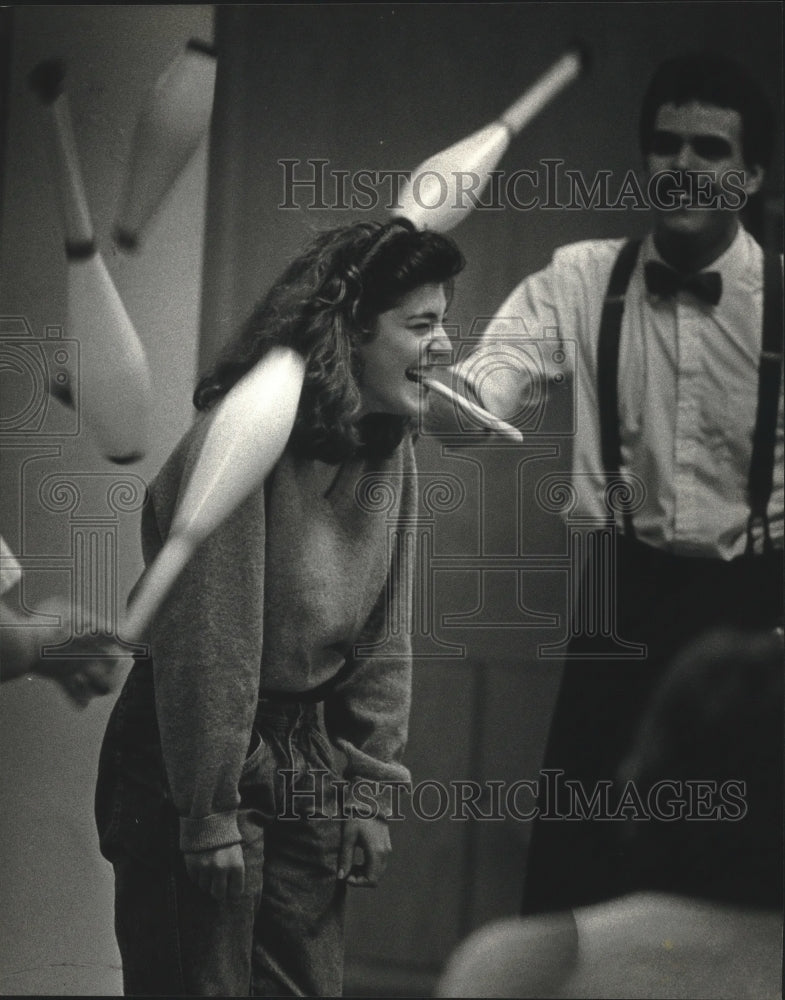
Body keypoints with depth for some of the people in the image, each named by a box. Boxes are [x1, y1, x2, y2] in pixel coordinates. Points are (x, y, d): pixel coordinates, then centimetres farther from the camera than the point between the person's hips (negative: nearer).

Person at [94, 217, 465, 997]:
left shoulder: (390, 447, 1)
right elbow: (208, 642, -20)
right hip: (189, 761, -6)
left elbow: (383, 638, 6)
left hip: (308, 760, 7)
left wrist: (370, 788, 3)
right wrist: (210, 812, -17)